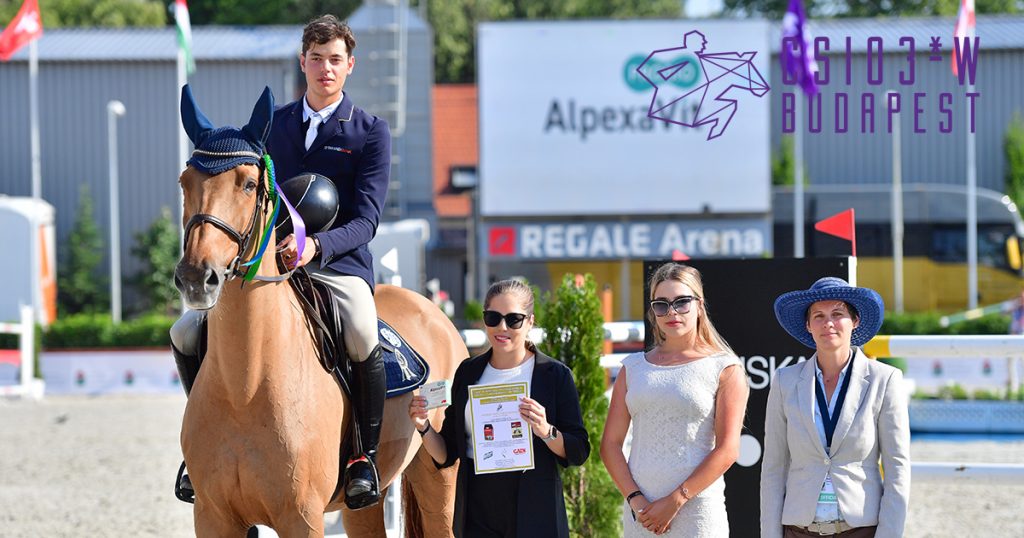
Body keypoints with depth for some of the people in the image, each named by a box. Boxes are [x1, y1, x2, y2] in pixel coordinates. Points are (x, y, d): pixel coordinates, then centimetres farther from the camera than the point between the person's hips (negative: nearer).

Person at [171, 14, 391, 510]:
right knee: (186, 334, -11)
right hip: (271, 262, 4)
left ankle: (365, 455, -19)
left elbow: (366, 220, -9)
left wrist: (317, 245, -27)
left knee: (363, 338, -37)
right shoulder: (272, 125, 13)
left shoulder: (371, 133, 1)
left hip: (339, 266, -4)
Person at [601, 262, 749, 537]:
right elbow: (611, 443, 10)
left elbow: (727, 450, -5)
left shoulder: (724, 369, 3)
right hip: (640, 512, 4)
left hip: (697, 512, -4)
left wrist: (676, 501, -11)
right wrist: (635, 499, -5)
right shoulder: (633, 367, 15)